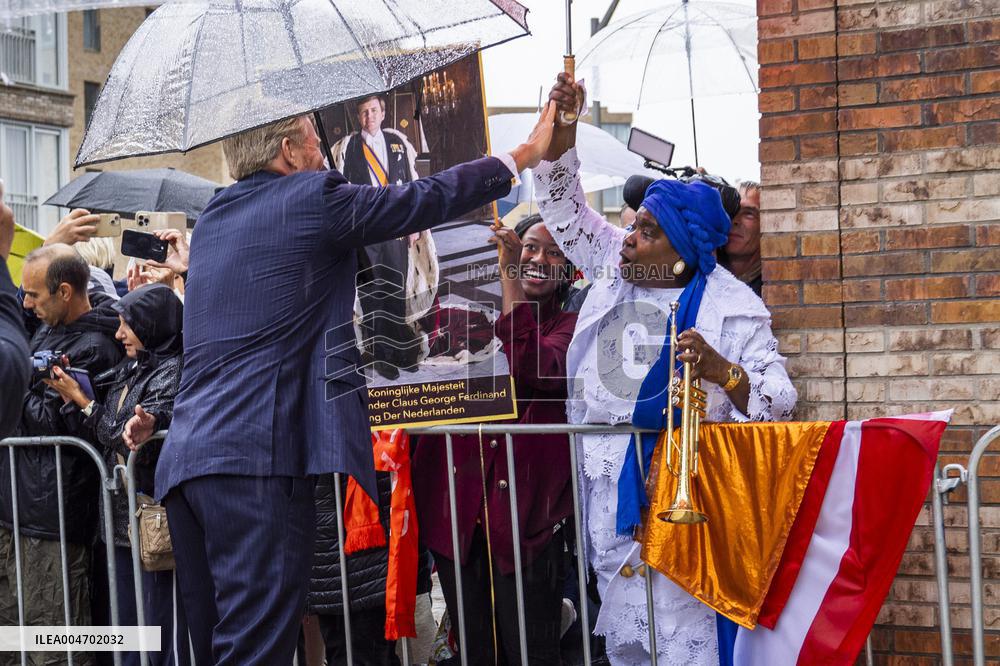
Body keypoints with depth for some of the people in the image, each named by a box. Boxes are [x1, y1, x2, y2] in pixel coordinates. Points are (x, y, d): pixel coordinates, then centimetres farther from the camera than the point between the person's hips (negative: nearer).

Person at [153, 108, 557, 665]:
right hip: (257, 454, -8)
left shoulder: (211, 221, 21)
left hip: (184, 461, 9)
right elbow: (426, 199, 5)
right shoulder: (311, 198, -1)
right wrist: (529, 153, 17)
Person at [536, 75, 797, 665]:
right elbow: (564, 207, 17)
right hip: (609, 484, 6)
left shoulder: (729, 306, -6)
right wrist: (562, 131, 3)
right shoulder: (616, 269, 10)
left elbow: (778, 399, -11)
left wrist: (719, 369, -28)